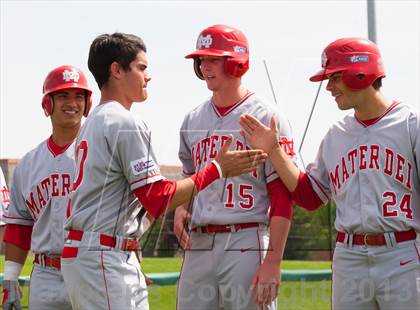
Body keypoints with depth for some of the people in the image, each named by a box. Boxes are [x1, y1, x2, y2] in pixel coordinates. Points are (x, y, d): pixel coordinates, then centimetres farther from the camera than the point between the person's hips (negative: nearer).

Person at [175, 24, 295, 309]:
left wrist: (273, 263, -15)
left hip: (246, 244, -6)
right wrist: (181, 207, 5)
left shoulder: (265, 118, -5)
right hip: (198, 244, 6)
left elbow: (282, 197, -9)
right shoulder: (193, 120, 14)